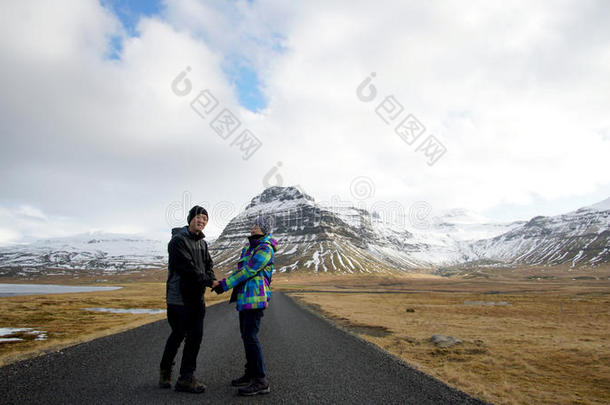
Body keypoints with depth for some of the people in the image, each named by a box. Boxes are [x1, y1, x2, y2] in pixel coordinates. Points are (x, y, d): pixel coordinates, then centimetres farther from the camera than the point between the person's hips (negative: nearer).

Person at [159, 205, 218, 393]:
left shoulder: (202, 242, 15)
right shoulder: (178, 240, -12)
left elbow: (208, 264, 13)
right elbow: (188, 268, -19)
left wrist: (213, 280, -8)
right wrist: (208, 281, -16)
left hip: (197, 298, 8)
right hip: (179, 297, -7)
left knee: (195, 336, 6)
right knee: (178, 335, 3)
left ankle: (186, 377, 15)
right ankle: (165, 371, 25)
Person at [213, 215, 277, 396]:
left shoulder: (265, 250, -13)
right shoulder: (249, 246, 15)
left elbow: (248, 271, -17)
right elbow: (240, 268, 19)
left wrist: (225, 285, -15)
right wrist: (224, 282, 7)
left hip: (255, 297, -10)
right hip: (245, 297, 10)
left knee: (251, 337, -11)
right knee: (246, 335, 14)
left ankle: (261, 381, -6)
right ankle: (250, 373, 26)